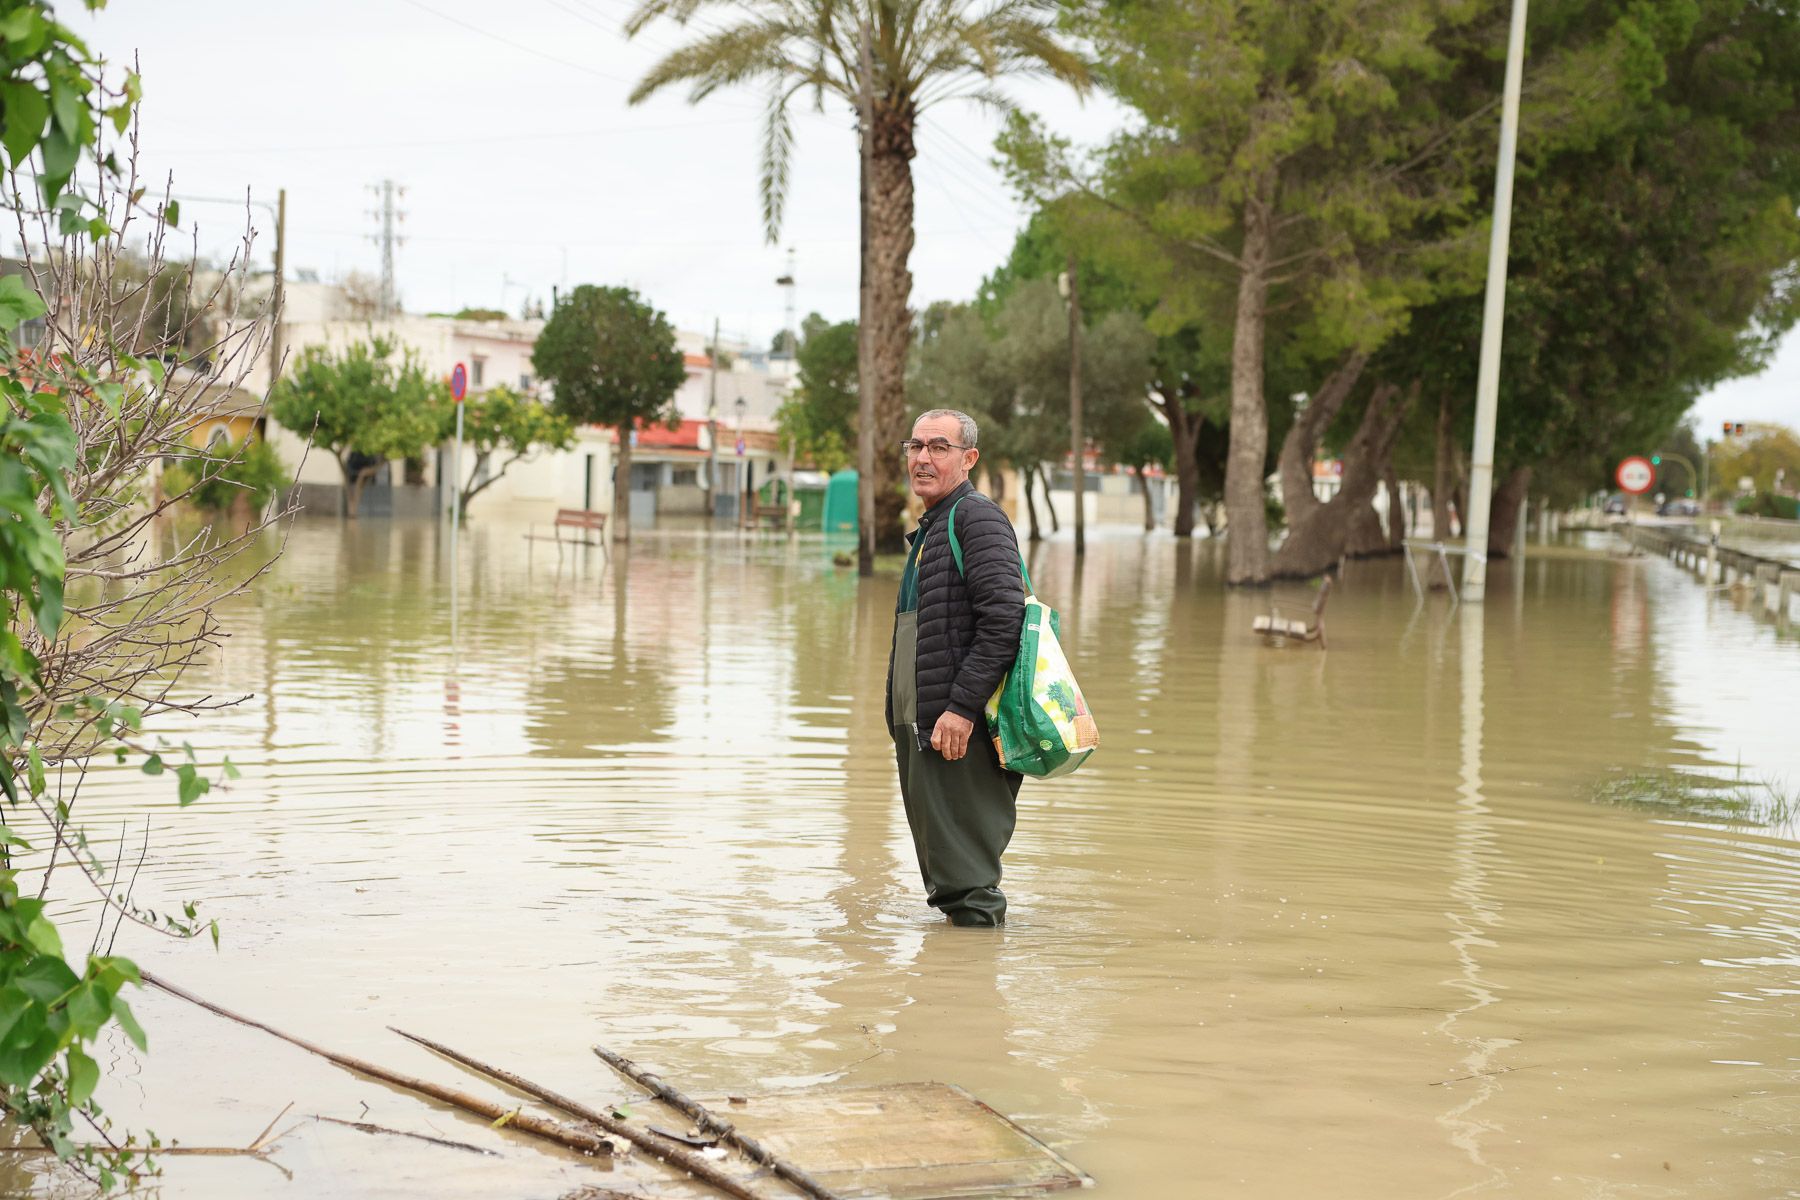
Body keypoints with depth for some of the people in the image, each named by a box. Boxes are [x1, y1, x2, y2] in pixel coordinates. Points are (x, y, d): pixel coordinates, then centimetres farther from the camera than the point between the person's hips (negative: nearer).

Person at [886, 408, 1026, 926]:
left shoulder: (978, 517, -10)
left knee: (966, 878, -8)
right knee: (943, 870, 15)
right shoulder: (930, 528, 21)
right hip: (919, 727, 10)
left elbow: (1004, 618, -22)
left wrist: (961, 708, -25)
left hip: (959, 729, -10)